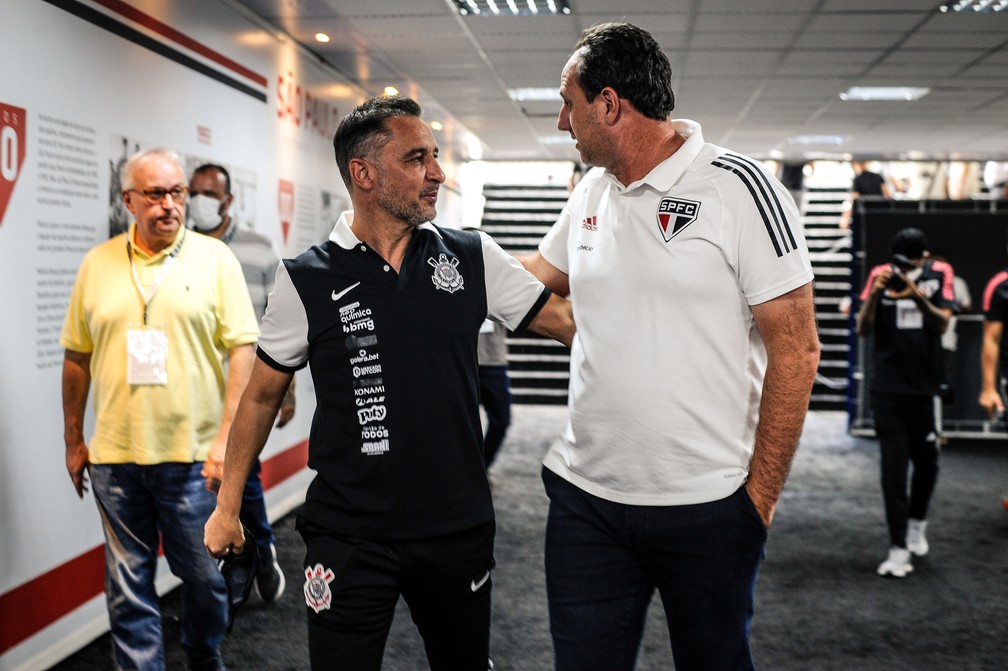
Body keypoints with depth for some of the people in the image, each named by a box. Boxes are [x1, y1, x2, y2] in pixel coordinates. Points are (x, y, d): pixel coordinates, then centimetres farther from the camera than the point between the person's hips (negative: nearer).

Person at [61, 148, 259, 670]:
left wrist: (227, 436, -11)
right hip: (115, 455, 2)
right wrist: (73, 441, 13)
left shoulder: (215, 257, -1)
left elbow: (242, 348, -5)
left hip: (195, 454, -2)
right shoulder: (97, 264, 7)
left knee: (205, 577, 10)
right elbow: (76, 357, 13)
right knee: (128, 587, 9)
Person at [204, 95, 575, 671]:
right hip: (350, 536, -2)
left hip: (460, 529, 3)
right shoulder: (307, 280, -6)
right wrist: (228, 505, 6)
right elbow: (263, 396, 4)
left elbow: (571, 320, 1)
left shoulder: (474, 258, -1)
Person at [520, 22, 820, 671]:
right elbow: (542, 274, 26)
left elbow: (795, 349, -12)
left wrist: (759, 498, -13)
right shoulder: (590, 193, 8)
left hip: (708, 508, -5)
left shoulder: (740, 188, -11)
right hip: (585, 497, 5)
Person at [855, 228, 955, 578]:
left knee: (926, 458, 10)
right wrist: (874, 294, -24)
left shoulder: (940, 274, 0)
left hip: (927, 384, 1)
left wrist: (918, 298, -28)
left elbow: (942, 324, -10)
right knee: (893, 464, -2)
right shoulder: (880, 275, -2)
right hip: (888, 387, -1)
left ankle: (917, 522, 36)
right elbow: (863, 330, -7)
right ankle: (899, 547, 1)